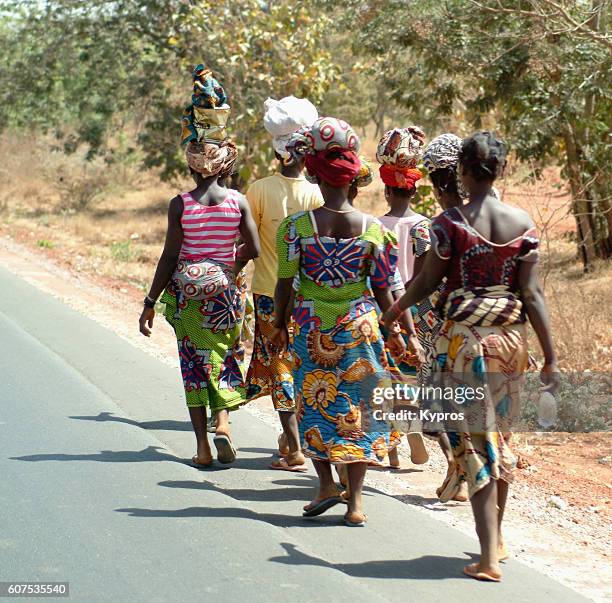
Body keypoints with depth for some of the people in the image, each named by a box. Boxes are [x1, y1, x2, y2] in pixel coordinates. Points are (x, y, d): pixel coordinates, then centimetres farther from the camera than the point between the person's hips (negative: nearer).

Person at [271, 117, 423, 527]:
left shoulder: (298, 226, -10)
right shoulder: (373, 228, -7)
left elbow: (285, 281, -5)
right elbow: (384, 288, -2)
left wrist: (280, 324, 9)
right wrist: (397, 330, 10)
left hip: (311, 326, -1)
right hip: (359, 324, 1)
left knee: (315, 404, 16)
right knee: (358, 408, 7)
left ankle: (326, 483, 12)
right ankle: (355, 501, 7)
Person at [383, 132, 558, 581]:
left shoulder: (451, 222, -9)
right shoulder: (523, 223, -1)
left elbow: (427, 282, -3)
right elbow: (531, 293, -3)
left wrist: (392, 313, 17)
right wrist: (550, 358, 0)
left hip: (464, 337, -3)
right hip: (511, 337, 3)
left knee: (474, 441, 0)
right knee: (501, 436, 19)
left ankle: (489, 556, -6)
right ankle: (497, 538, 31)